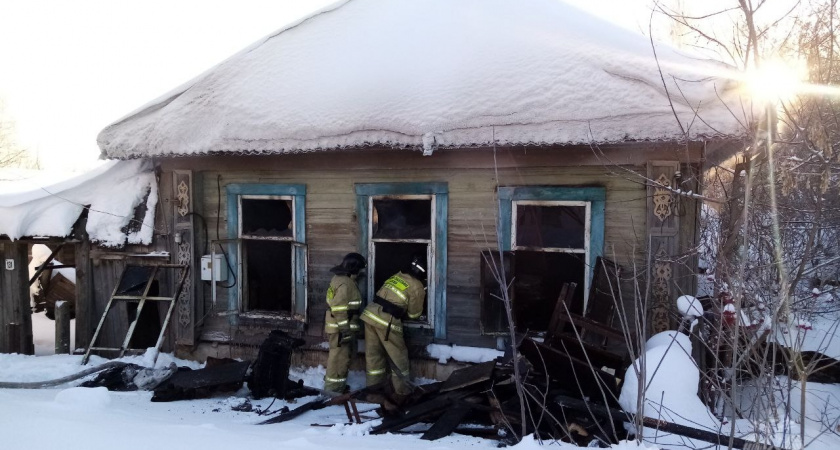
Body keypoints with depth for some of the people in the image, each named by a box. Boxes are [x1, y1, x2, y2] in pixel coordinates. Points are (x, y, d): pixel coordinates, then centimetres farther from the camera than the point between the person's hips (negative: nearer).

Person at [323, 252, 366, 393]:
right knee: (340, 357, -3)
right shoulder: (345, 283, -20)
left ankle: (333, 384, 31)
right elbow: (339, 309, -25)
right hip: (340, 328, -11)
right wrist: (345, 330, -24)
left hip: (339, 326, 11)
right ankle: (333, 388, 4)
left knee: (341, 356, 20)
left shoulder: (340, 278, 13)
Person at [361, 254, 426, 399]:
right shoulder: (417, 287, 1)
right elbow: (413, 314, 9)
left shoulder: (396, 276, 17)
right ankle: (402, 391, 16)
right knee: (399, 356, 9)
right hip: (387, 321, -6)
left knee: (373, 355, 16)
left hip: (370, 314, 6)